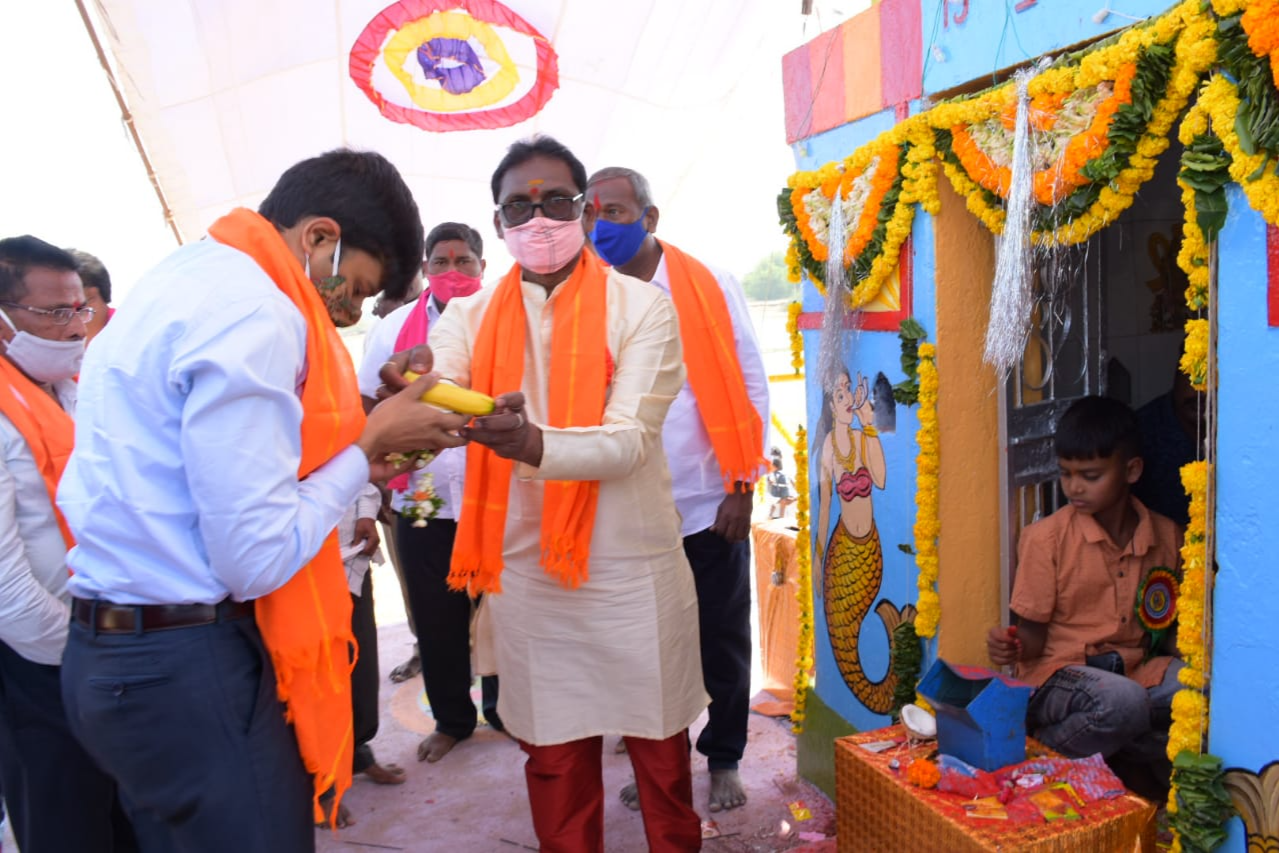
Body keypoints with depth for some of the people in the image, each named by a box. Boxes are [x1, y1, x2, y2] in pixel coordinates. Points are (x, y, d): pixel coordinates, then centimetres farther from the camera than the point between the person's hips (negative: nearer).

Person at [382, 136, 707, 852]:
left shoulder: (642, 308, -6)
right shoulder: (474, 316, 3)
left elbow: (630, 439, -19)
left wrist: (536, 444, -38)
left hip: (631, 569, -2)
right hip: (524, 569, 2)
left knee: (659, 740, 15)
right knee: (554, 749, 16)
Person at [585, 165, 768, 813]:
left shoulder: (710, 287, -2)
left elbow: (750, 390, -1)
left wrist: (743, 488, -5)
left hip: (710, 505, -1)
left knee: (721, 641, 10)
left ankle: (724, 760, 31)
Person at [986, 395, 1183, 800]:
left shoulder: (1166, 536, 5)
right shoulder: (1046, 538, -7)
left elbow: (1172, 628, 16)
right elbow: (1033, 637, -4)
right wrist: (1012, 648, -26)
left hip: (1135, 670, 5)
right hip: (1057, 675, -4)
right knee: (1123, 702, -36)